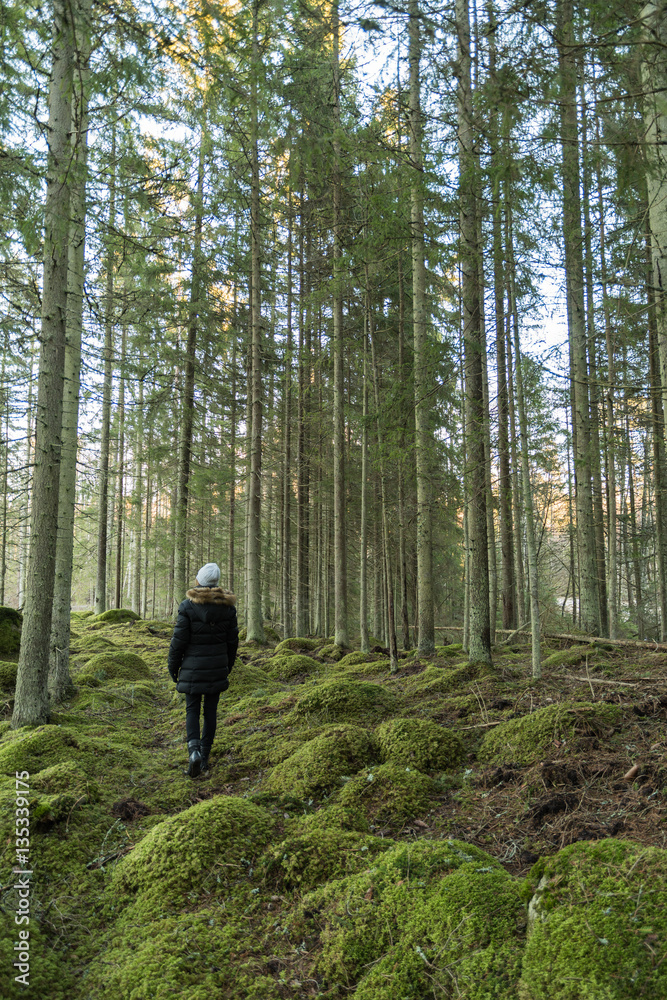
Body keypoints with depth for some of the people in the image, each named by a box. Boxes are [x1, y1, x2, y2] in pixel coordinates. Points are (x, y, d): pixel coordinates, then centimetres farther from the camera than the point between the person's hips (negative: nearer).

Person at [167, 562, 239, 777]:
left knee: (192, 710, 8)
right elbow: (232, 640, 5)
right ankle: (205, 756, 18)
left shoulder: (188, 606, -12)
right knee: (211, 711, 12)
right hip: (217, 668, 3)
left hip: (193, 667, -3)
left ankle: (194, 750, -13)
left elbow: (179, 640, -9)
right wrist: (228, 666, 18)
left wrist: (172, 666, 4)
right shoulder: (227, 606, -2)